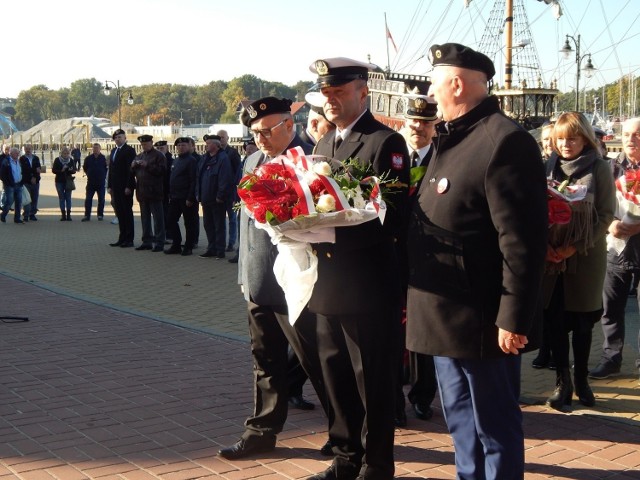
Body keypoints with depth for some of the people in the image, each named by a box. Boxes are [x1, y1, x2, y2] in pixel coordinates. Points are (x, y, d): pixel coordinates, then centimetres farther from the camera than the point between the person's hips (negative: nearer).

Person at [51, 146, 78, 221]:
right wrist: (61, 170, -18)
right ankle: (63, 214, 5)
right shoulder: (57, 160, 0)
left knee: (68, 197, 0)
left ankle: (68, 214, 3)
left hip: (68, 181, 0)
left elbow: (74, 171, 3)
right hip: (59, 181, 0)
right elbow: (53, 170, -3)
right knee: (61, 197, 2)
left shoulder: (71, 160, 2)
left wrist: (71, 170, -20)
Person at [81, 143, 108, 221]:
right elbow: (85, 168, 12)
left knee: (101, 199, 6)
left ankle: (100, 215, 16)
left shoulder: (104, 158, -2)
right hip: (90, 182, 1)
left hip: (101, 183, -1)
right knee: (88, 199, 0)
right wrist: (89, 174, 6)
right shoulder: (88, 158, 2)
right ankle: (87, 215, 4)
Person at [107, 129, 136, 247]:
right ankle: (122, 238, 14)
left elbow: (131, 169, -14)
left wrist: (128, 187, -18)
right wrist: (109, 186, 13)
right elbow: (111, 169, 18)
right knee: (119, 212, 9)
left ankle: (129, 239, 2)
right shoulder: (113, 151, 17)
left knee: (127, 212, -2)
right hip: (116, 188, 7)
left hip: (125, 188, -7)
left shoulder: (129, 150, -8)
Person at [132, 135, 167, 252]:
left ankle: (159, 243, -2)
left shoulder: (158, 156, -4)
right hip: (142, 192, 7)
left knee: (158, 218, -4)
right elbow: (134, 173, 19)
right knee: (145, 218, 12)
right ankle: (147, 242, 18)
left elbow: (161, 170, -16)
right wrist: (133, 166, -2)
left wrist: (147, 166, -20)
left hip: (154, 192, -7)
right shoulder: (139, 156, 17)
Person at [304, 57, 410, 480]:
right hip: (329, 282, 8)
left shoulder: (386, 143, -11)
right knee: (335, 376, 17)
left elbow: (393, 218, -17)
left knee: (373, 382, 5)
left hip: (368, 285, -8)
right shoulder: (325, 143, 14)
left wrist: (334, 235, -25)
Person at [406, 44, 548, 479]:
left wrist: (513, 319, -22)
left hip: (481, 320, -9)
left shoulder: (505, 141, -18)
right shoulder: (452, 139, 13)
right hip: (447, 314, 10)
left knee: (495, 427, 4)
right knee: (461, 419, 20)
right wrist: (419, 296, 18)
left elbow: (522, 241, -22)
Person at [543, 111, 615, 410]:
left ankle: (581, 379, 22)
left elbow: (606, 214, -6)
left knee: (582, 321, 7)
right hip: (552, 257, 2)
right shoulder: (550, 166, 3)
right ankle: (562, 382, 13)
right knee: (555, 319, 2)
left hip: (586, 257, -2)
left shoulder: (599, 168, -4)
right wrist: (544, 245, -9)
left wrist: (575, 247, -13)